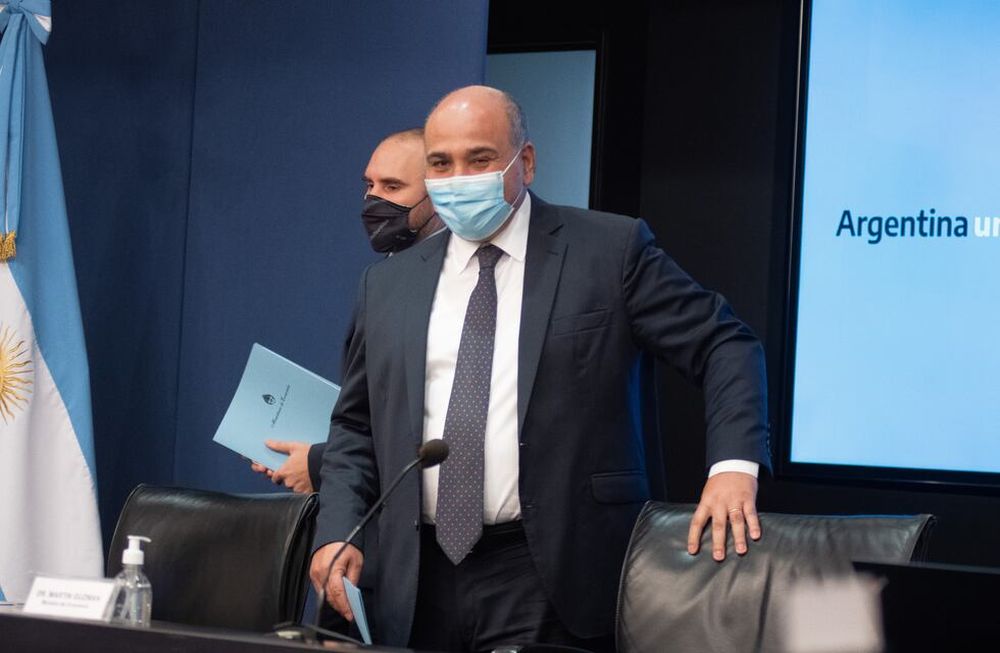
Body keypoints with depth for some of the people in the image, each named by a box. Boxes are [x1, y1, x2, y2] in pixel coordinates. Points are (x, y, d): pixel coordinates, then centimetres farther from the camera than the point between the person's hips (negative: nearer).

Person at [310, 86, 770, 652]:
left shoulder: (611, 249, 0)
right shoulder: (388, 285, 13)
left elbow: (725, 345, -1)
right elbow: (356, 427, 17)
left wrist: (734, 467, -17)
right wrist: (337, 532, 0)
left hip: (552, 580, -4)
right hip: (418, 581, 4)